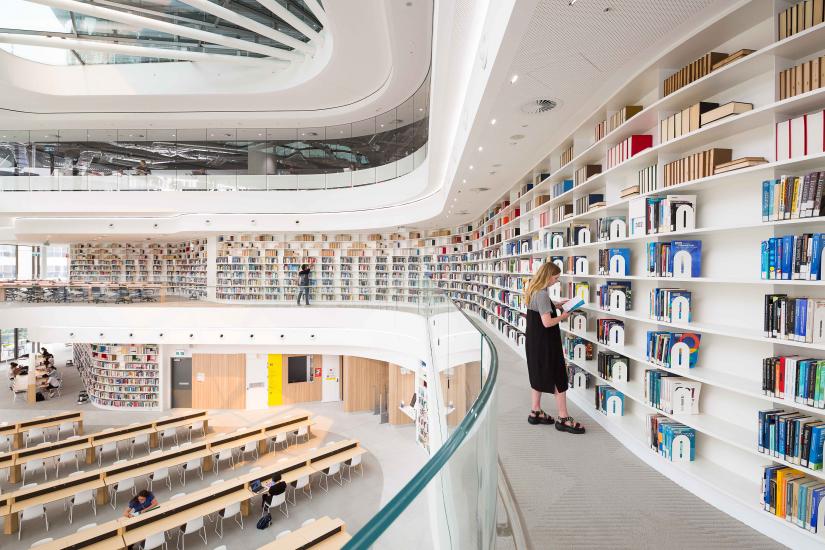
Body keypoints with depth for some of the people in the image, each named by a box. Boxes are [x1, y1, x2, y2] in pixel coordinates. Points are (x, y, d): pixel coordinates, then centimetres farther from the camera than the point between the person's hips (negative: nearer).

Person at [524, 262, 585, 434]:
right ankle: (563, 419, 11)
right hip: (545, 344, -10)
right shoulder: (542, 294, -23)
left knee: (539, 375, 18)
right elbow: (547, 322, -26)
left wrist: (555, 305, 13)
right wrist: (562, 317, -10)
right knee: (559, 379, 2)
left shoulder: (534, 291, 7)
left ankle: (535, 412, 28)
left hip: (534, 342, 10)